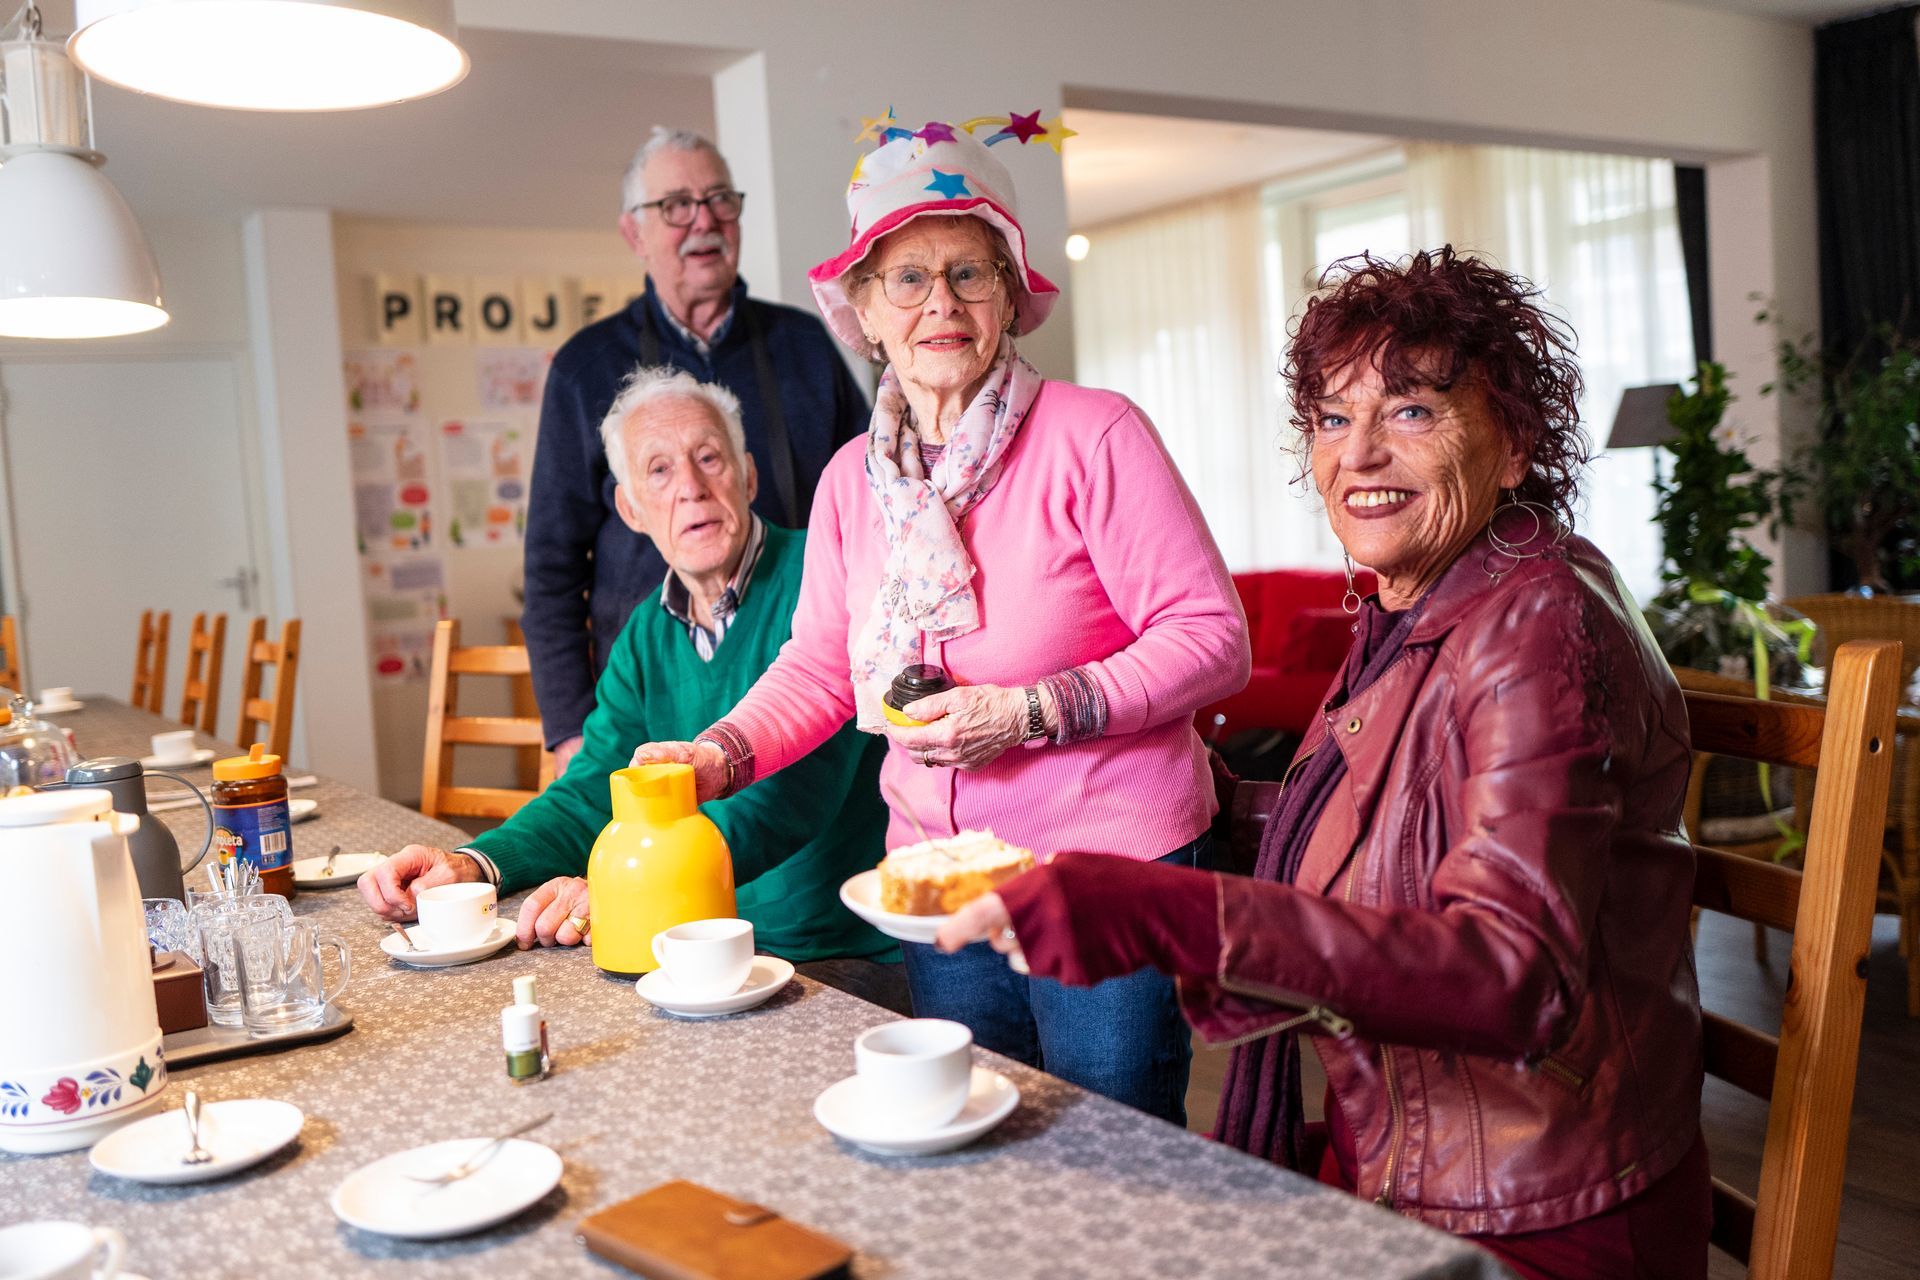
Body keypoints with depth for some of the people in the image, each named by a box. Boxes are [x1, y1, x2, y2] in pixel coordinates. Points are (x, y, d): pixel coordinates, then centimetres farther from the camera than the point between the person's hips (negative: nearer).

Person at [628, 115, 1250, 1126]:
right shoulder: (853, 479, 8)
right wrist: (716, 757, -4)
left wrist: (1027, 712, -20)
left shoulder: (1093, 435, -9)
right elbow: (818, 664, 14)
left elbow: (1213, 638, -12)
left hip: (1111, 865, -5)